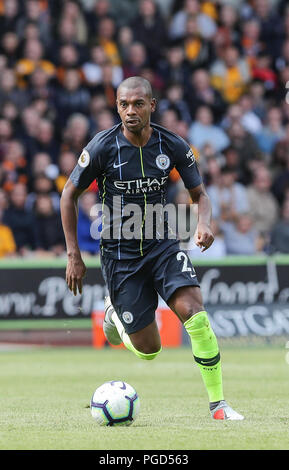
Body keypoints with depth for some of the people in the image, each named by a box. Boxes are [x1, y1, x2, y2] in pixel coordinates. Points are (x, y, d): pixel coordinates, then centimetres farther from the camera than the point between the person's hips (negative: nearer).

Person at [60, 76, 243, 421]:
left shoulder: (173, 146, -7)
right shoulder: (102, 147, -13)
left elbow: (199, 194, 4)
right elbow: (69, 194, -1)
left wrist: (203, 223, -20)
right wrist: (73, 256, -4)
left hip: (162, 246, 2)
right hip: (119, 253, -1)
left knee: (193, 311, -24)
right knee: (148, 350, 0)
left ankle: (218, 403, -14)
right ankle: (115, 312, 36)